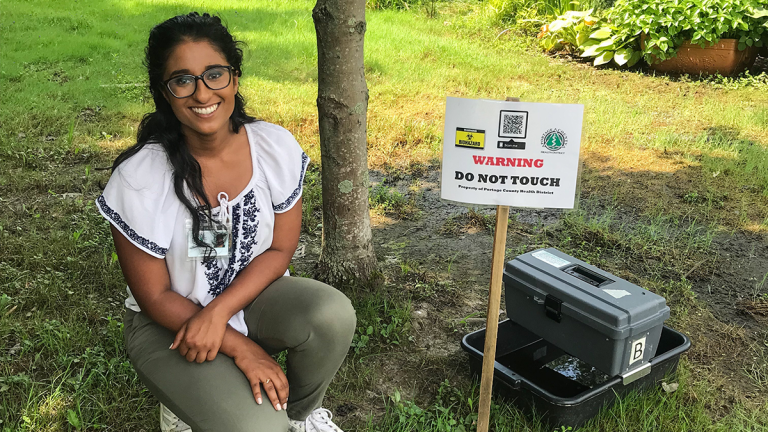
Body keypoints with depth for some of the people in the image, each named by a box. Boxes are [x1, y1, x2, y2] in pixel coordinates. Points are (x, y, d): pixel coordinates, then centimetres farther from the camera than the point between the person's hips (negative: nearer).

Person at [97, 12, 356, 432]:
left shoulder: (276, 147, -14)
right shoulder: (137, 178, -23)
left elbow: (280, 249, -7)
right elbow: (154, 296, -14)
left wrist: (218, 312, -22)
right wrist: (242, 348, -18)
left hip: (253, 292, 4)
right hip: (170, 321, -3)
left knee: (333, 313, -27)